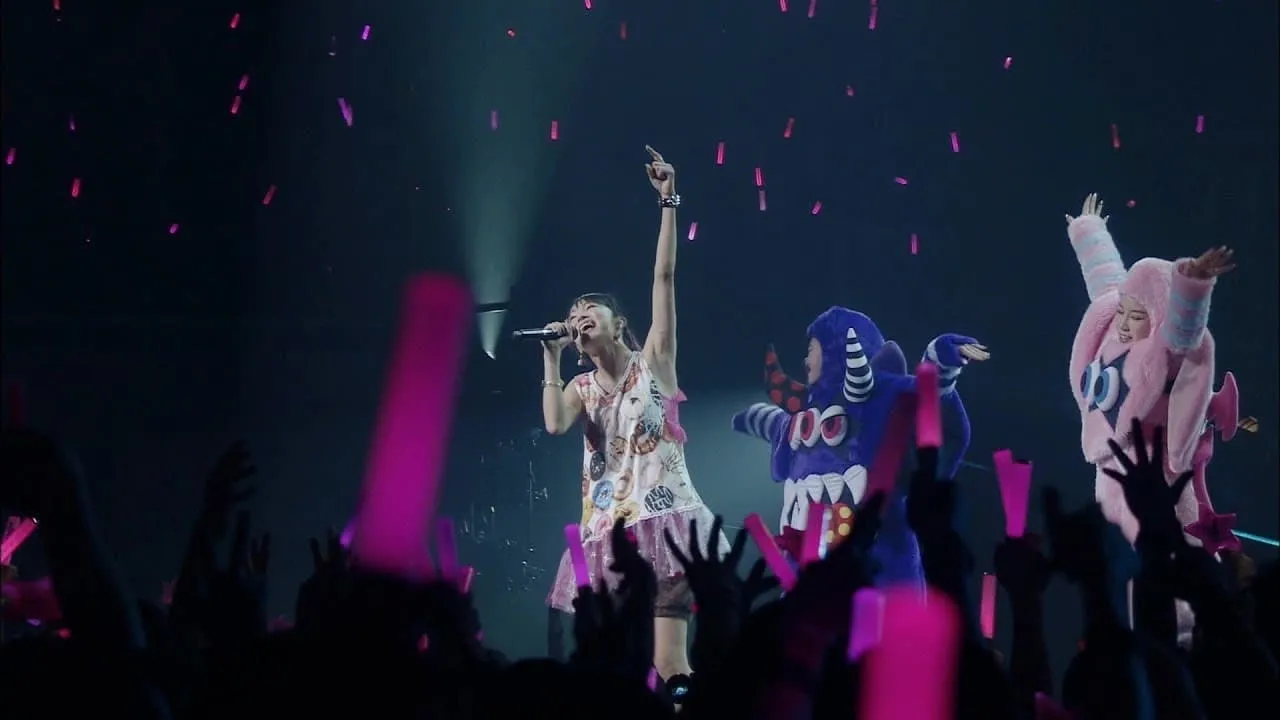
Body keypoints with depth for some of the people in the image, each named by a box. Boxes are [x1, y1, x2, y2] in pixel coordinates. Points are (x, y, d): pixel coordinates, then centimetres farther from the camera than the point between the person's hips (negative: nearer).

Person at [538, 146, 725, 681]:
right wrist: (551, 359, 1)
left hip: (662, 527, -5)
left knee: (670, 666, -14)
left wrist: (668, 202, -10)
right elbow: (554, 424, -8)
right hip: (608, 537, 5)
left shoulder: (653, 363, 6)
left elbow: (664, 277, -4)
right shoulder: (581, 388, 16)